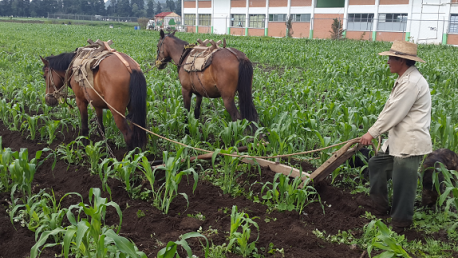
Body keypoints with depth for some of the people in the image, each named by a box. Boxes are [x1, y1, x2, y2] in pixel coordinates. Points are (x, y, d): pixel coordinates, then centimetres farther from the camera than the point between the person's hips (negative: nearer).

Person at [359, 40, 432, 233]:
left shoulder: (411, 82, -21)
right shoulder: (405, 79, 11)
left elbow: (394, 113, -20)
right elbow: (392, 110, 15)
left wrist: (372, 133, -12)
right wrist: (375, 131, 13)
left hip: (410, 143, -11)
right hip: (399, 139, 11)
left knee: (403, 184, 0)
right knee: (376, 163, 20)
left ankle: (400, 224, 17)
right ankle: (380, 207, 31)